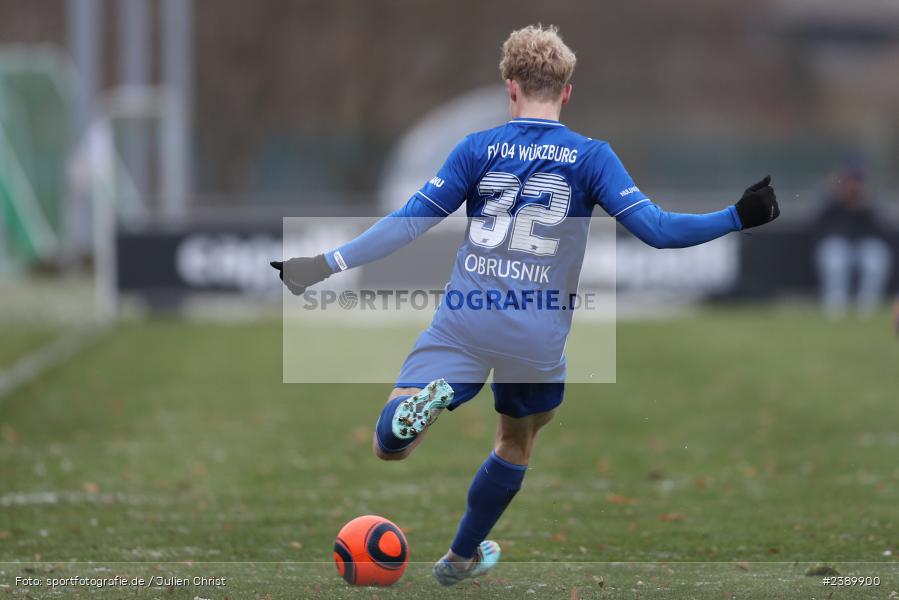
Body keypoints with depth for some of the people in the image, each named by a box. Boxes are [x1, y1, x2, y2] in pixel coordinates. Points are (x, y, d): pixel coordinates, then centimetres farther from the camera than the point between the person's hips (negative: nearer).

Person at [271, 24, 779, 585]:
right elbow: (654, 228, -7)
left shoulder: (479, 148, 2)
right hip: (537, 339, 1)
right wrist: (738, 218, 1)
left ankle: (422, 402, -36)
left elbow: (411, 220, -2)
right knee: (518, 442, 29)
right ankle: (461, 558, 41)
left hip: (463, 323, -1)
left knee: (388, 447, -3)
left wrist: (327, 265, 3)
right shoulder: (591, 156, -1)